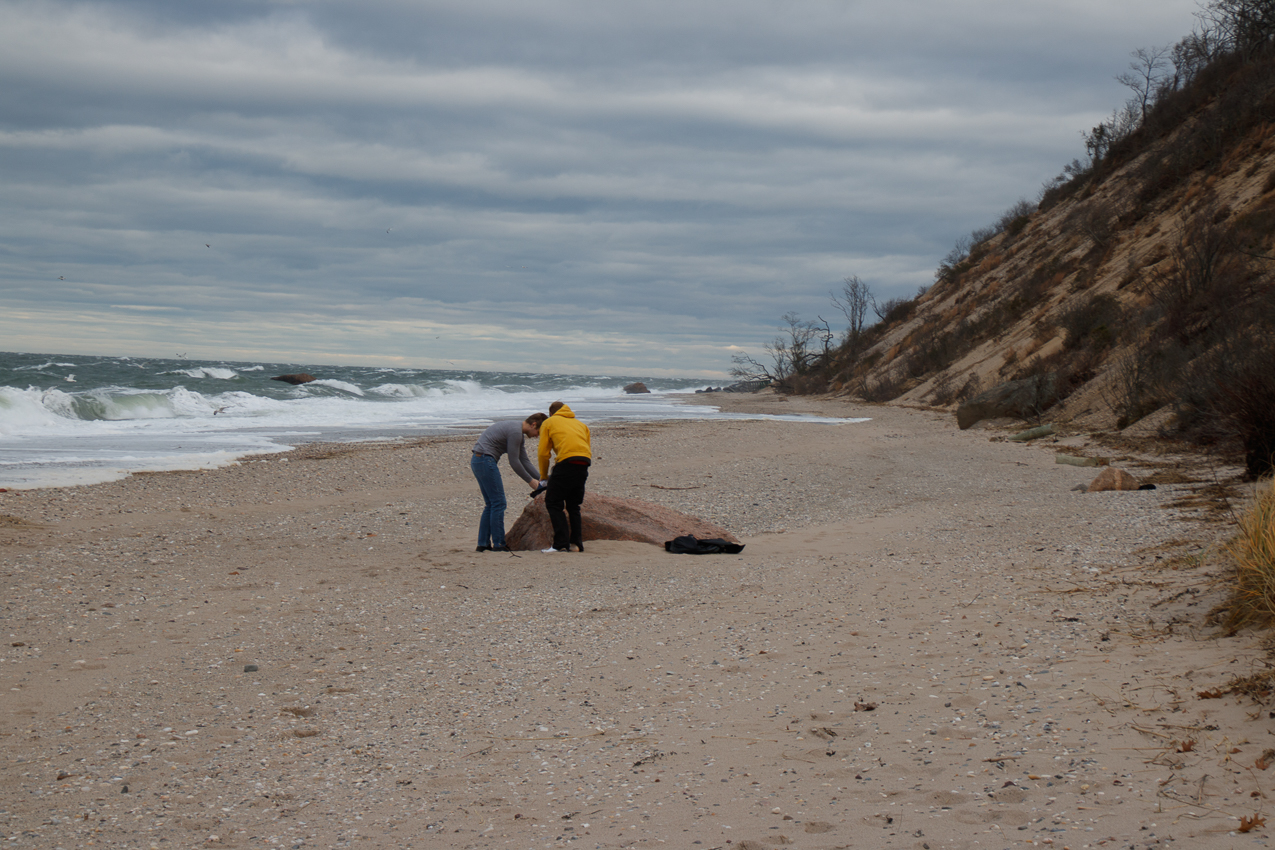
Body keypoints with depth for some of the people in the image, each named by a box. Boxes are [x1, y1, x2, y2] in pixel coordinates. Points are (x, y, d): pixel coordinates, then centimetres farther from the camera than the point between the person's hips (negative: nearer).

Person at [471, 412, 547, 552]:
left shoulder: (519, 433, 17)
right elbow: (514, 462, -14)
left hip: (477, 461, 11)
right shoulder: (515, 432, -15)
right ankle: (498, 544, -6)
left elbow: (524, 460, 21)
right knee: (498, 503, -8)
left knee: (491, 504, 13)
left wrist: (540, 479, 16)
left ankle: (483, 543, 12)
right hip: (486, 461, -11)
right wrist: (530, 481, -4)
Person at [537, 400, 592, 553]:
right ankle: (577, 543, 14)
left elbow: (543, 453, 12)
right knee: (574, 505, 18)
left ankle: (561, 544, -8)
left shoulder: (548, 423, 18)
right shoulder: (581, 424, 31)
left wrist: (543, 476, 23)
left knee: (553, 503, 2)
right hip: (584, 463, 5)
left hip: (566, 462, -5)